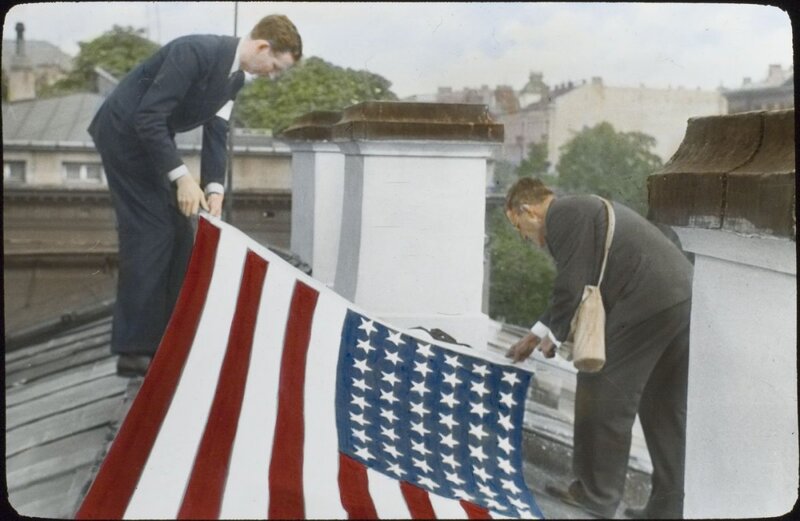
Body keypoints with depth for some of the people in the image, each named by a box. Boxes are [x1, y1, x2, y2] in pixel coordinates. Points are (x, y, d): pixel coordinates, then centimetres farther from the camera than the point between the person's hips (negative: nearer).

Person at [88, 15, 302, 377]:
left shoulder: (235, 76, 2)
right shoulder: (196, 53, -27)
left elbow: (216, 134, 5)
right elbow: (147, 118, -28)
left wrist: (214, 189, -8)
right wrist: (182, 177, -27)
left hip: (150, 138, 10)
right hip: (124, 132, -9)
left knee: (178, 233, 8)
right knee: (150, 233, -12)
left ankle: (166, 341, 15)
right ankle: (133, 350, -8)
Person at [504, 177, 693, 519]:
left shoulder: (562, 214, -4)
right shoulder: (583, 207, 28)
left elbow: (571, 286, -8)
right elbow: (576, 285, 33)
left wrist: (554, 335, 8)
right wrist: (535, 334, 36)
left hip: (647, 303, -10)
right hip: (684, 298, 10)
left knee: (604, 398, 2)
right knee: (667, 410, 14)